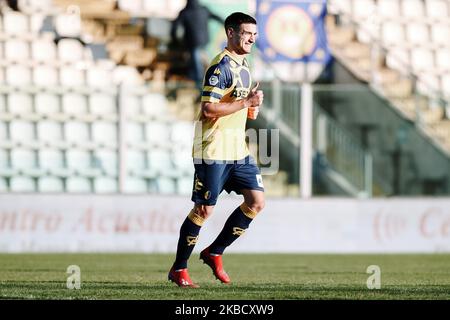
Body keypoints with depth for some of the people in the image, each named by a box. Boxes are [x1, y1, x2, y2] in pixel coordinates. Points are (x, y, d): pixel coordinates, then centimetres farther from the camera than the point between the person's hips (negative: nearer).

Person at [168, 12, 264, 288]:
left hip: (238, 149, 9)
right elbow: (208, 109, -22)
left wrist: (251, 109, 8)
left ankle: (214, 252, 13)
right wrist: (246, 102, -20)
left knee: (257, 201, 0)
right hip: (214, 151, -9)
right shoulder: (221, 66, -15)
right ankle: (179, 269, 9)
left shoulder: (243, 66, 15)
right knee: (204, 210, -4)